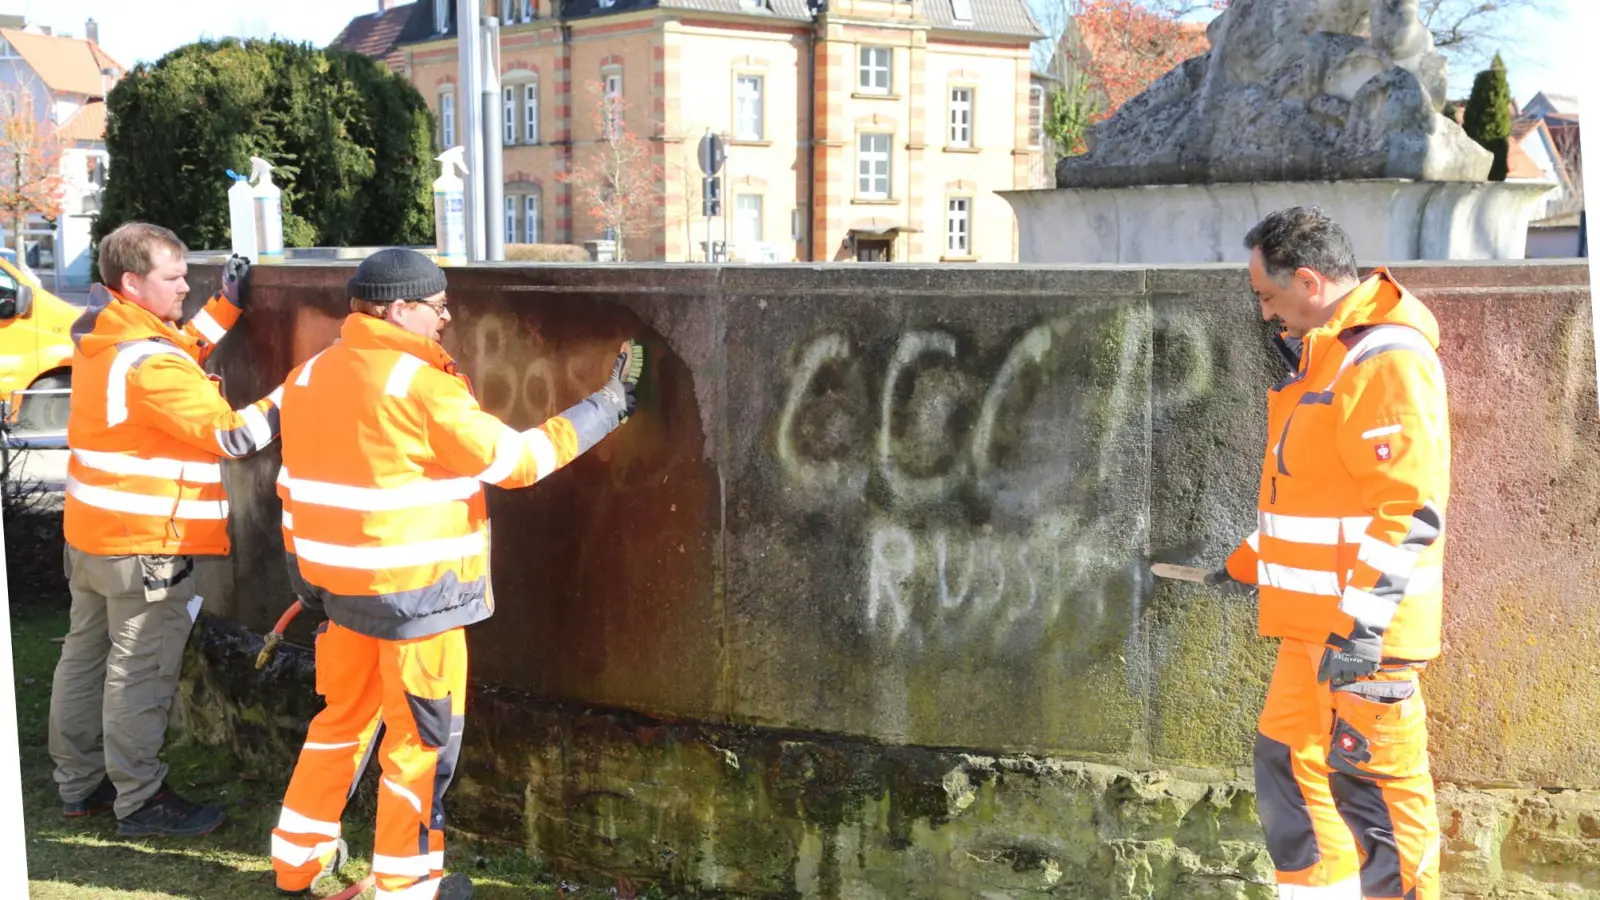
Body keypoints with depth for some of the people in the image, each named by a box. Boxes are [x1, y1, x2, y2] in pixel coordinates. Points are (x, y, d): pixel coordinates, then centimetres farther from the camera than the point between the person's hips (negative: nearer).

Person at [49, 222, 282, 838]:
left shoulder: (102, 340, 7)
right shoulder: (146, 362, -22)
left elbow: (183, 360, 19)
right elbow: (229, 433, -23)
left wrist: (228, 304, 12)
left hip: (92, 533, 10)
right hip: (150, 543, -10)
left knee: (87, 654, 16)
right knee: (141, 671, -2)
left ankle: (79, 782, 28)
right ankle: (140, 800, 7)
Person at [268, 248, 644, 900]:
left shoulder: (309, 376, 6)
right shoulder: (418, 383, -17)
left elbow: (296, 486, 12)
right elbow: (514, 459, -12)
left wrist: (306, 572, 22)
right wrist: (606, 407, -5)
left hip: (338, 580, 8)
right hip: (415, 590, -8)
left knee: (344, 718, 23)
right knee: (423, 737, 7)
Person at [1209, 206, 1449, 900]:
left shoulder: (1386, 360, -17)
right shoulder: (1323, 354, 15)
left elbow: (1409, 509, -23)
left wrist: (1363, 622, -24)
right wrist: (1248, 564, 29)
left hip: (1361, 632, -10)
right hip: (1313, 625, 10)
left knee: (1376, 791, -1)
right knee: (1289, 766, 16)